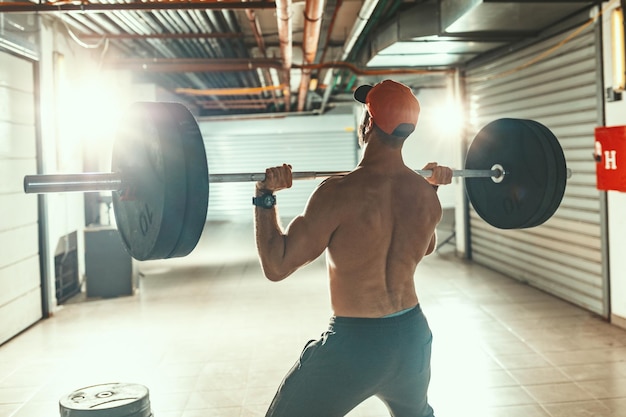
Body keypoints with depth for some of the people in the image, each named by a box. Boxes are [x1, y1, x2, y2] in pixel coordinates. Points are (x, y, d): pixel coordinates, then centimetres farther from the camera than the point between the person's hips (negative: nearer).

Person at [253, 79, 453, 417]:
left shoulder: (340, 193, -21)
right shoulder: (426, 193, -2)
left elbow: (276, 266, -17)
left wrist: (265, 196, -12)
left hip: (354, 344, -6)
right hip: (414, 337, 6)